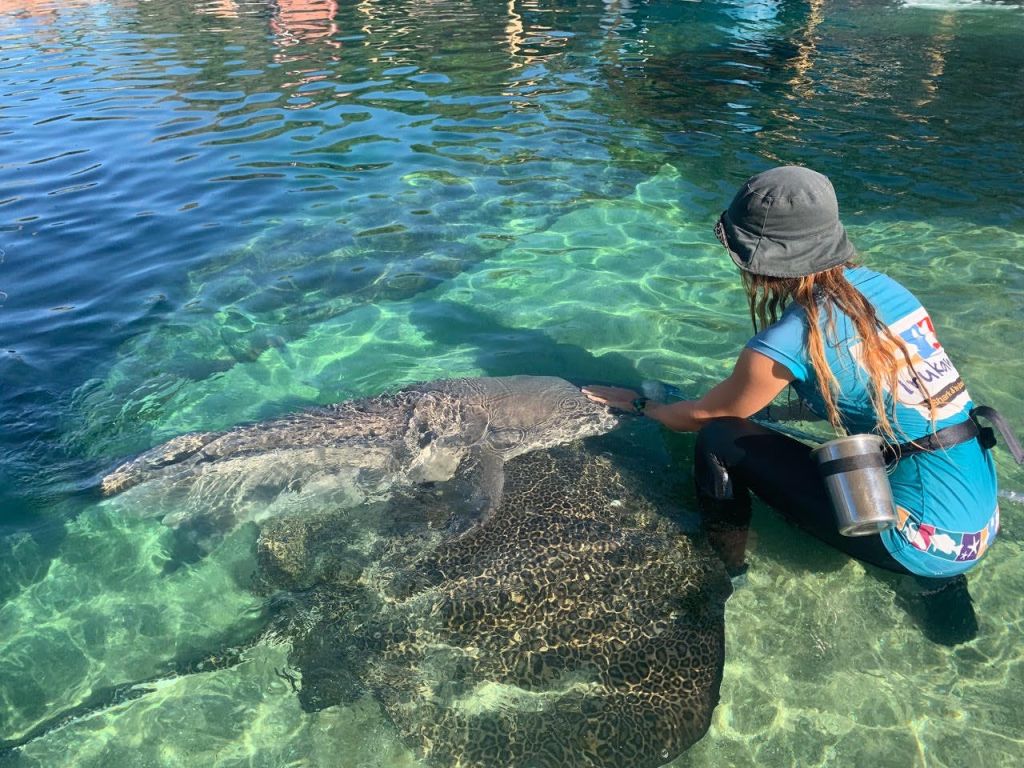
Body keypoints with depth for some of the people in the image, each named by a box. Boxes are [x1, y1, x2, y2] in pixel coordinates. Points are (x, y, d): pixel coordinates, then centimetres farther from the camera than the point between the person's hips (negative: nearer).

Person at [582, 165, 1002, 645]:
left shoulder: (786, 343, -17)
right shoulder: (879, 285, 3)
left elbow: (704, 417, 2)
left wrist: (637, 404, 19)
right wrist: (771, 407, 26)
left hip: (928, 541, -8)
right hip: (985, 521, 8)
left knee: (719, 441, -5)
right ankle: (940, 582, 19)